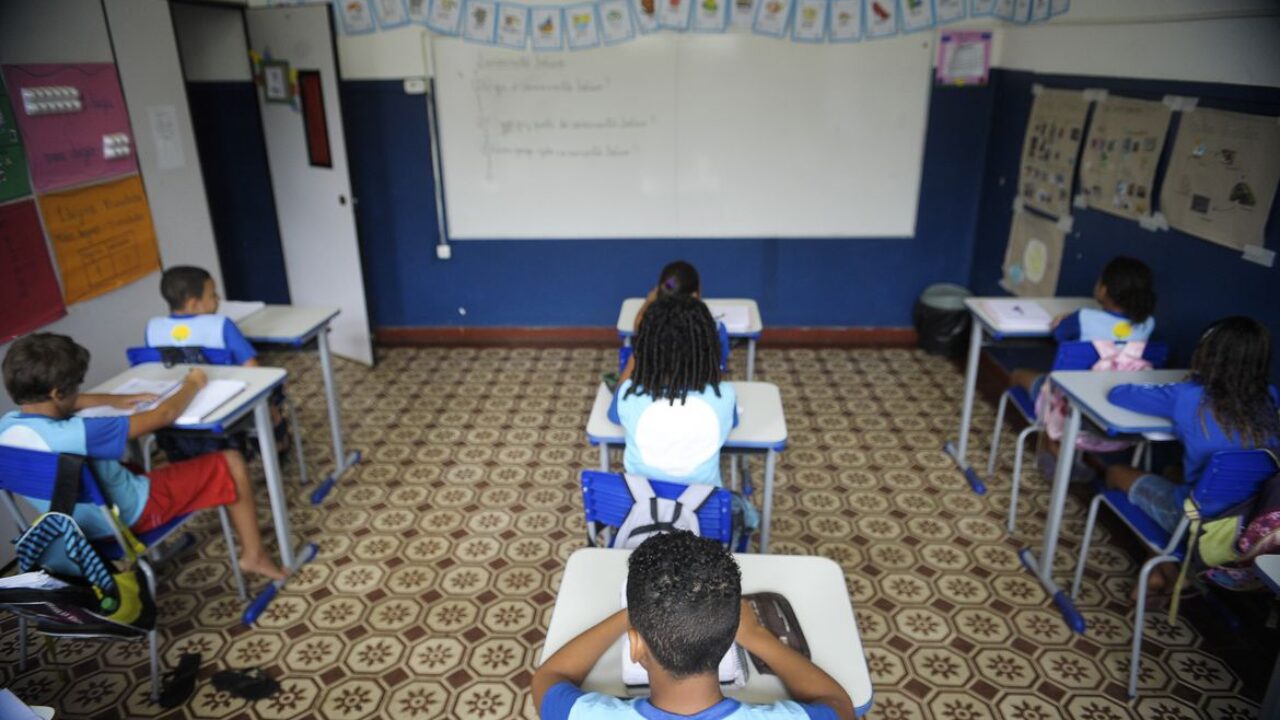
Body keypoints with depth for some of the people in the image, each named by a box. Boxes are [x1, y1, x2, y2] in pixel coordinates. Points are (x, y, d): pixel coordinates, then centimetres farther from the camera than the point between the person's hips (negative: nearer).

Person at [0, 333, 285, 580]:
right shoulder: (74, 435, -36)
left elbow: (50, 405, 12)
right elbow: (163, 415, -27)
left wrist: (113, 399, 4)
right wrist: (193, 384, -8)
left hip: (80, 524, 8)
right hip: (134, 514, -8)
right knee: (231, 463, -1)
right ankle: (253, 554, 12)